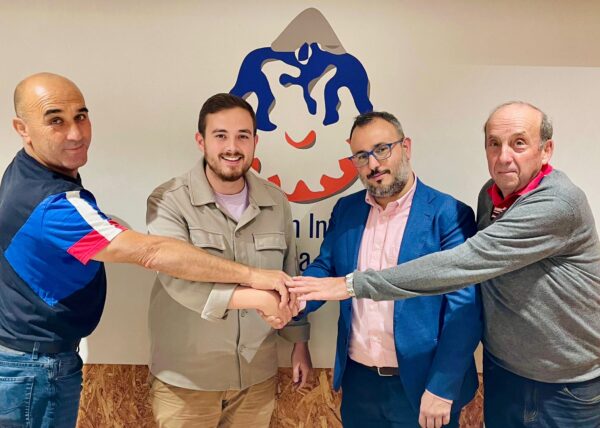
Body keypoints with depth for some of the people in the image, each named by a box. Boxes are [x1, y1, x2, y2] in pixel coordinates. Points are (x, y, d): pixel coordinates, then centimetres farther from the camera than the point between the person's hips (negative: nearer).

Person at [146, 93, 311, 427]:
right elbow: (180, 280, -25)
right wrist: (258, 297, -34)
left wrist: (300, 341, 11)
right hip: (187, 377, -3)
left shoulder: (276, 202, 1)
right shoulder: (169, 201, -12)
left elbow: (290, 278, 9)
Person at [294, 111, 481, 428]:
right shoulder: (345, 209, 3)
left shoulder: (449, 214, -12)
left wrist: (442, 388, -16)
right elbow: (325, 267, 6)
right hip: (357, 380, 5)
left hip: (420, 384, -4)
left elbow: (464, 308, -14)